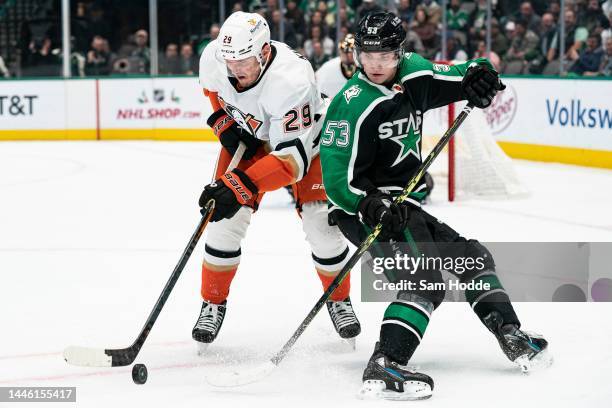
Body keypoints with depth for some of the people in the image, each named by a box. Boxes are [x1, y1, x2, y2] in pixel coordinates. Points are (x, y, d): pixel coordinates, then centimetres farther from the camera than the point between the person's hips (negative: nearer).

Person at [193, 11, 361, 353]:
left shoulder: (292, 82, -43)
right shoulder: (214, 57, -27)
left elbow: (293, 158, -43)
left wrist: (238, 185, -50)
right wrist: (225, 125, -11)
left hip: (305, 136, -4)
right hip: (248, 136, 4)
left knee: (321, 221, -11)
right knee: (226, 218, -10)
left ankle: (339, 299, 15)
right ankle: (213, 304, 7)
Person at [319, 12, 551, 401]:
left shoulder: (414, 74, 0)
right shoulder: (353, 106, -20)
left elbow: (456, 78, 16)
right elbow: (337, 177, -21)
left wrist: (479, 75, -8)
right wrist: (372, 205, -36)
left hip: (403, 204, 9)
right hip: (364, 208, -9)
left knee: (472, 257, 17)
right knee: (423, 282, -26)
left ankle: (512, 337, 24)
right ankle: (383, 368, -39)